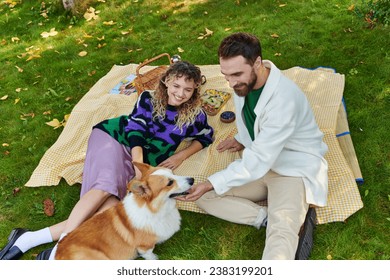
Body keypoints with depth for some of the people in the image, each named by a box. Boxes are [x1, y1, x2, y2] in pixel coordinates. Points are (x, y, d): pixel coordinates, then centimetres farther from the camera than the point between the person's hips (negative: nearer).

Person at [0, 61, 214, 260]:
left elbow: (206, 137, 20)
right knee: (107, 186, -34)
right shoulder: (148, 99, -2)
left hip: (133, 159, 2)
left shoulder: (194, 115, 6)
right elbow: (136, 131, -11)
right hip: (112, 137, -2)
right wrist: (140, 168, -25)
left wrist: (181, 156, 2)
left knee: (111, 208, -24)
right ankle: (61, 249, -33)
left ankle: (33, 238, -26)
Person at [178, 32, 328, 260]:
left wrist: (210, 184, -26)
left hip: (296, 169, -8)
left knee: (281, 234, -33)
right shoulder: (244, 81, -5)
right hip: (258, 161, 8)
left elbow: (258, 161, -29)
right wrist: (242, 140, 6)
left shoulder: (284, 98, -30)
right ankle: (269, 218, -16)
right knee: (205, 197, -7)